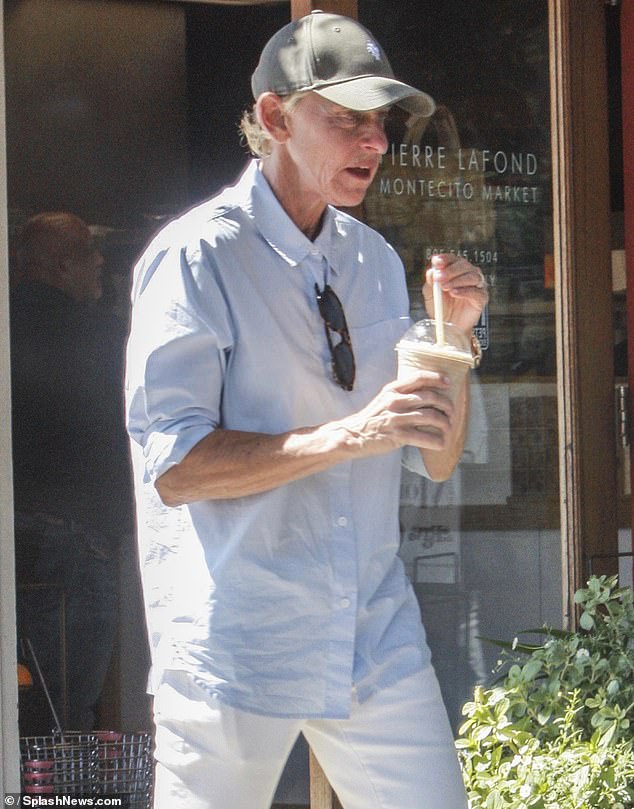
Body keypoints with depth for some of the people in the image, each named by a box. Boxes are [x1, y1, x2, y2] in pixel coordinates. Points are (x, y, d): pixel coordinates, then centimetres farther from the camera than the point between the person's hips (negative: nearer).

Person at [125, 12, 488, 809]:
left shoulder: (373, 260, 12)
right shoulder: (197, 257, -9)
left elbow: (435, 460, 15)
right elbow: (173, 467, -17)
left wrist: (452, 335, -2)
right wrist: (347, 436, -24)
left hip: (377, 635, 6)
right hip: (238, 646, -6)